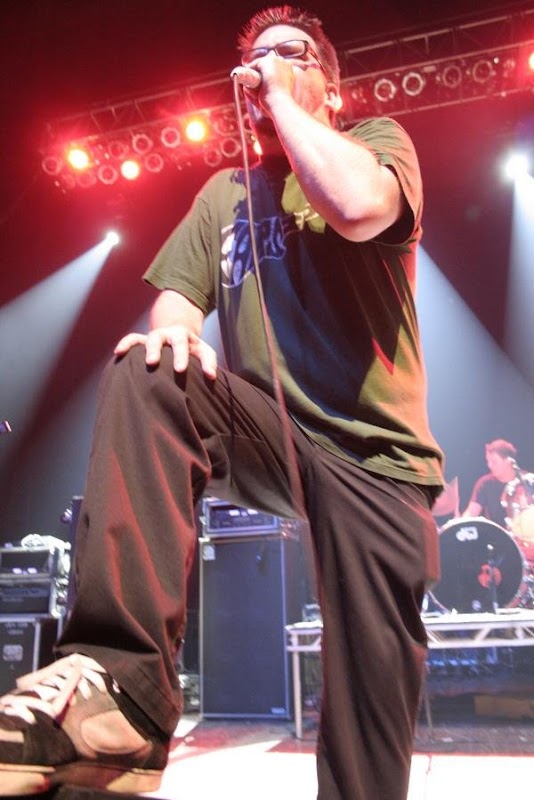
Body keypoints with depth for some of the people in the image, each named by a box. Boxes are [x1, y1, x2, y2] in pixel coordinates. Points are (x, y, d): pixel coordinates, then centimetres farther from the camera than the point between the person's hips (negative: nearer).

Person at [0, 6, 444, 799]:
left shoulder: (382, 139, 5)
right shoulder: (223, 192, 17)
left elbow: (358, 207, -21)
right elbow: (178, 292, 7)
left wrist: (284, 100, -7)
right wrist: (174, 329, -17)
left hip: (375, 454, -1)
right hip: (267, 432, 2)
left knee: (374, 690, -6)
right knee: (145, 372, -28)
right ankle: (125, 678, -31)